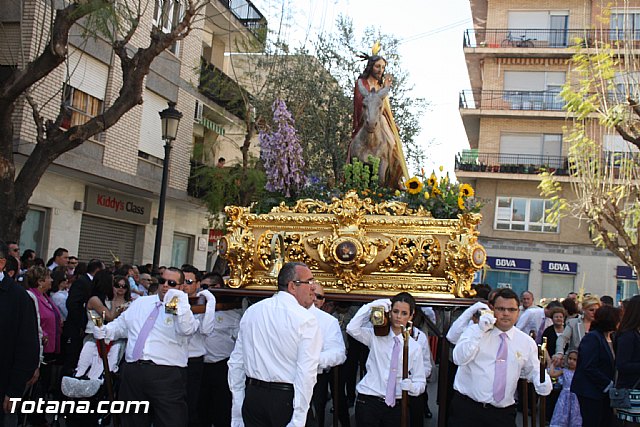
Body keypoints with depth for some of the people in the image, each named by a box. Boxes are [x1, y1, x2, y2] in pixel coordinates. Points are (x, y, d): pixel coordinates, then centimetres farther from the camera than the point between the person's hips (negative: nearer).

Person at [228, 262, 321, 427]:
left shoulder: (251, 312, 7)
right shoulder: (306, 319, -11)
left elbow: (236, 363, 9)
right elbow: (306, 373, -18)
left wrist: (237, 413, 15)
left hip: (252, 396, 5)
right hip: (286, 399, -5)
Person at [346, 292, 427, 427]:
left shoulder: (414, 347, 4)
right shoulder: (376, 336, 2)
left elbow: (420, 382, 5)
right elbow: (352, 329, -15)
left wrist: (411, 387, -17)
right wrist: (370, 307, -12)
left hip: (396, 405, 2)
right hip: (368, 401, -1)